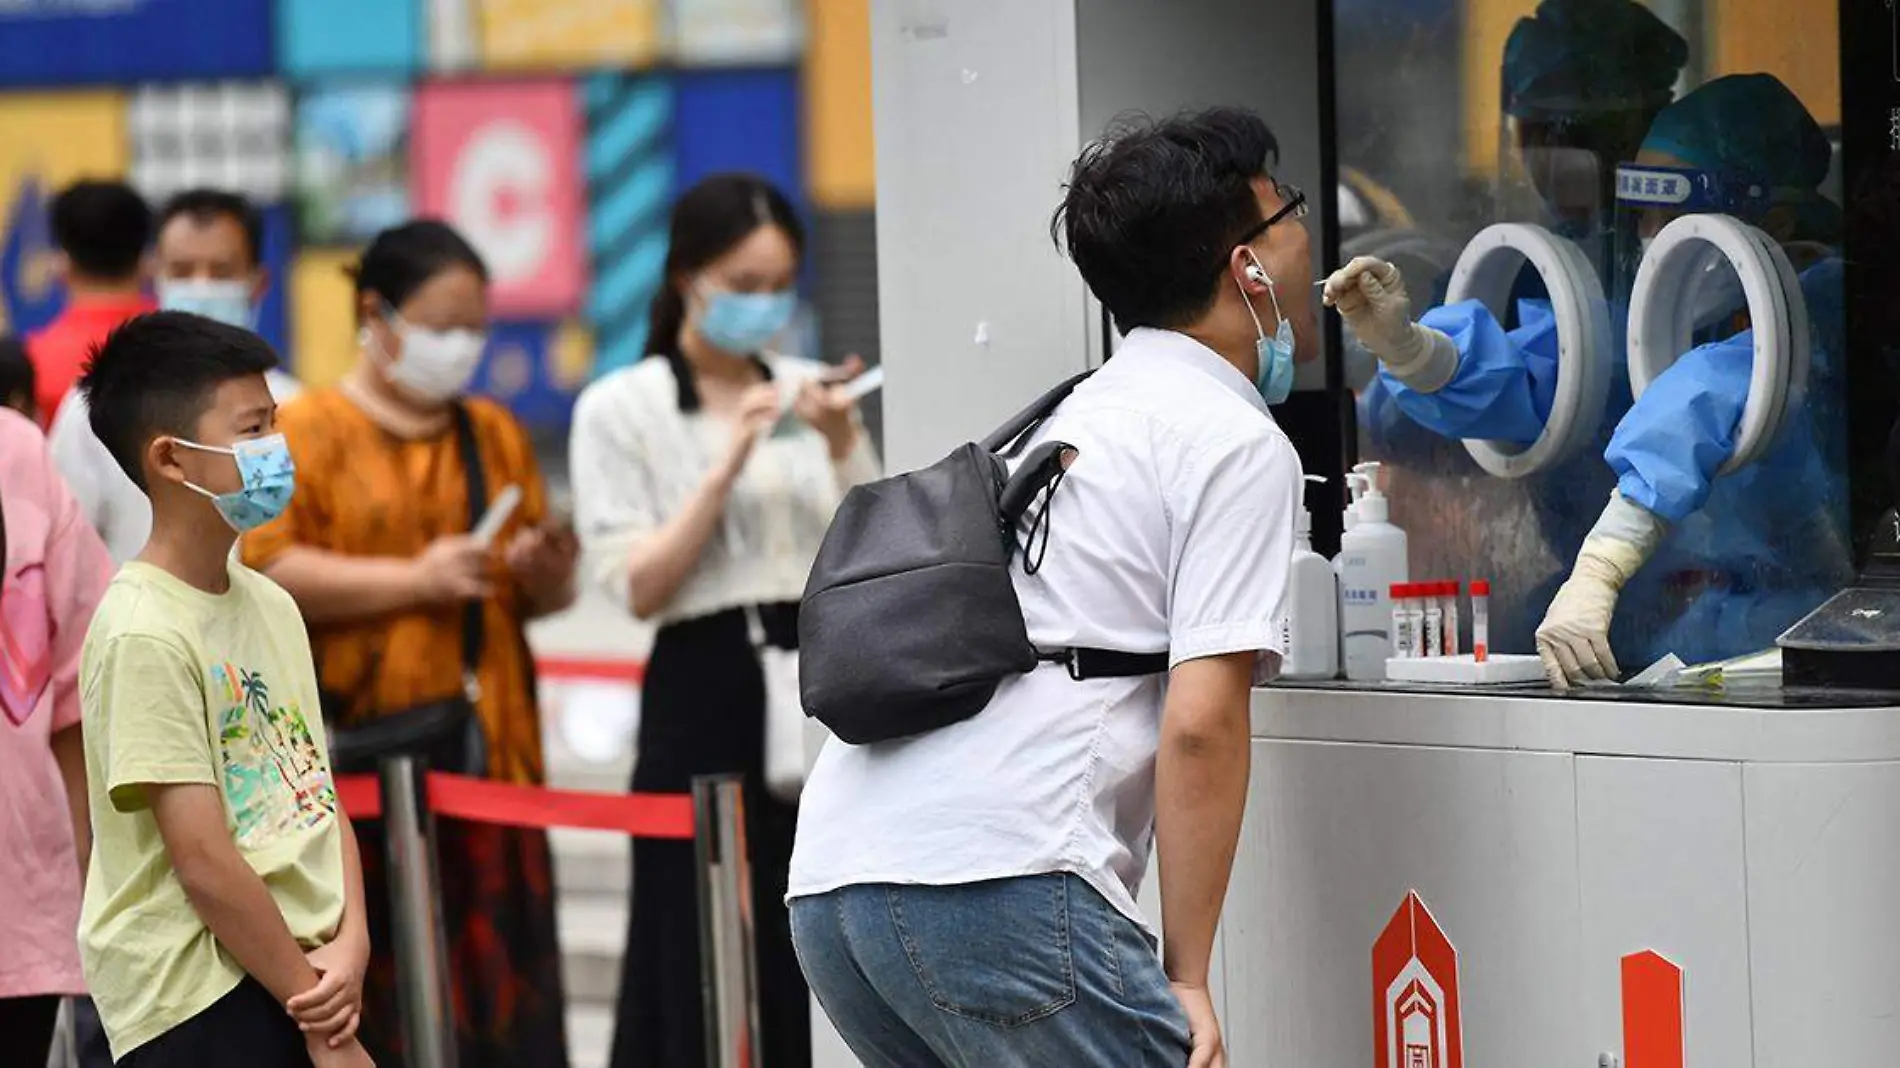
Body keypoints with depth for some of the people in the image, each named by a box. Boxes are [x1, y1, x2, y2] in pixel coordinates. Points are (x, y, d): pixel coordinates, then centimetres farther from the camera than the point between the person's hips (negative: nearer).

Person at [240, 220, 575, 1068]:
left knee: (498, 964, -2)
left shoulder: (497, 435, 19)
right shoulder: (307, 430, 3)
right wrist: (412, 579, -14)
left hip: (486, 741, 5)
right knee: (377, 983, -8)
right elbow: (261, 571, -10)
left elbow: (546, 599, 24)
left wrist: (546, 573, 0)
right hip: (359, 756, -4)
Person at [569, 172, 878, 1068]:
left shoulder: (806, 392, 11)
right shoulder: (620, 409, 0)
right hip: (706, 693, -4)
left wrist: (844, 450, -6)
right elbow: (638, 586, -8)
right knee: (710, 970, -4)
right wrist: (729, 465, -14)